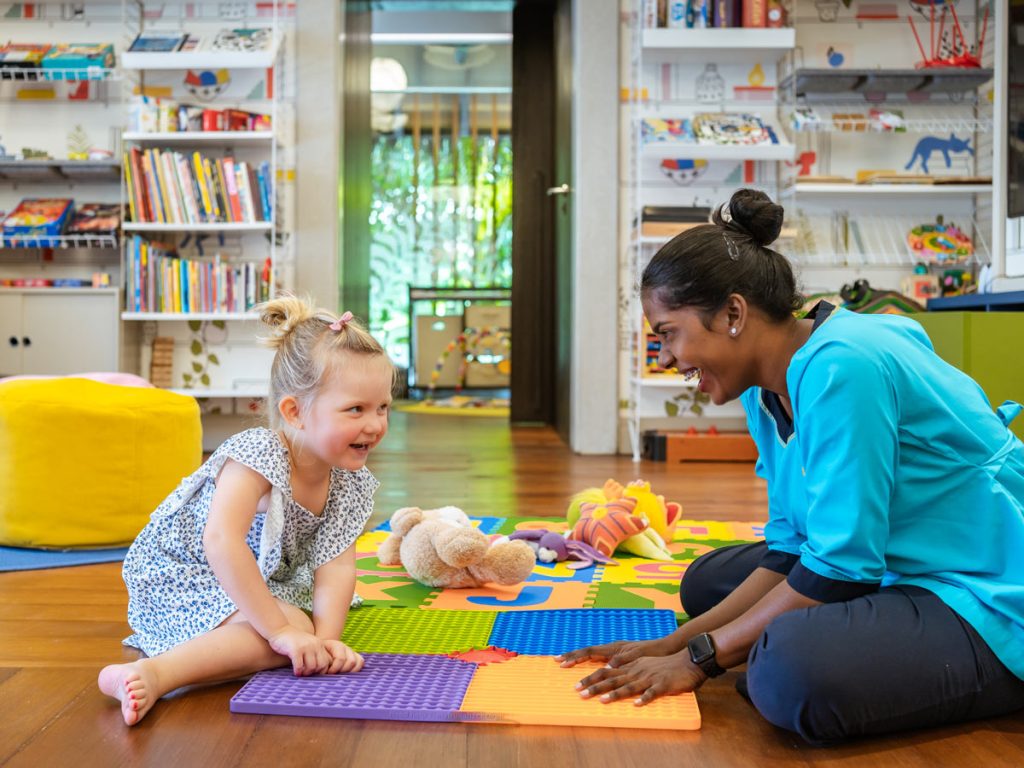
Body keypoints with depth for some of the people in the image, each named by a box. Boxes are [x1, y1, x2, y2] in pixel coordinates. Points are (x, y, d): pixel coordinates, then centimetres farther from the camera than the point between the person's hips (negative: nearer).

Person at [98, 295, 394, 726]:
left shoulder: (351, 482, -8)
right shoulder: (257, 456, -30)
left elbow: (336, 565, -14)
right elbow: (221, 543, -42)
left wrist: (326, 638, -32)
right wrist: (282, 631, -43)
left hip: (259, 581, 10)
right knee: (292, 627, -29)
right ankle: (153, 674, -42)